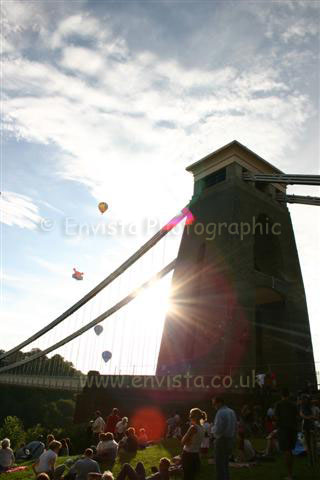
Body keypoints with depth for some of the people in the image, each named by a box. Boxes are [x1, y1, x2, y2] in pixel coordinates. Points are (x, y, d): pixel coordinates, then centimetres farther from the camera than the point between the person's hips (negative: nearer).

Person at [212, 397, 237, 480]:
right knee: (225, 463, 21)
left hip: (222, 440, -8)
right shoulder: (232, 412, 7)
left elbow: (218, 430, -23)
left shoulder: (220, 413, -19)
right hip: (231, 440, 8)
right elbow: (235, 427, 12)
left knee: (220, 464, 2)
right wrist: (233, 438, 18)